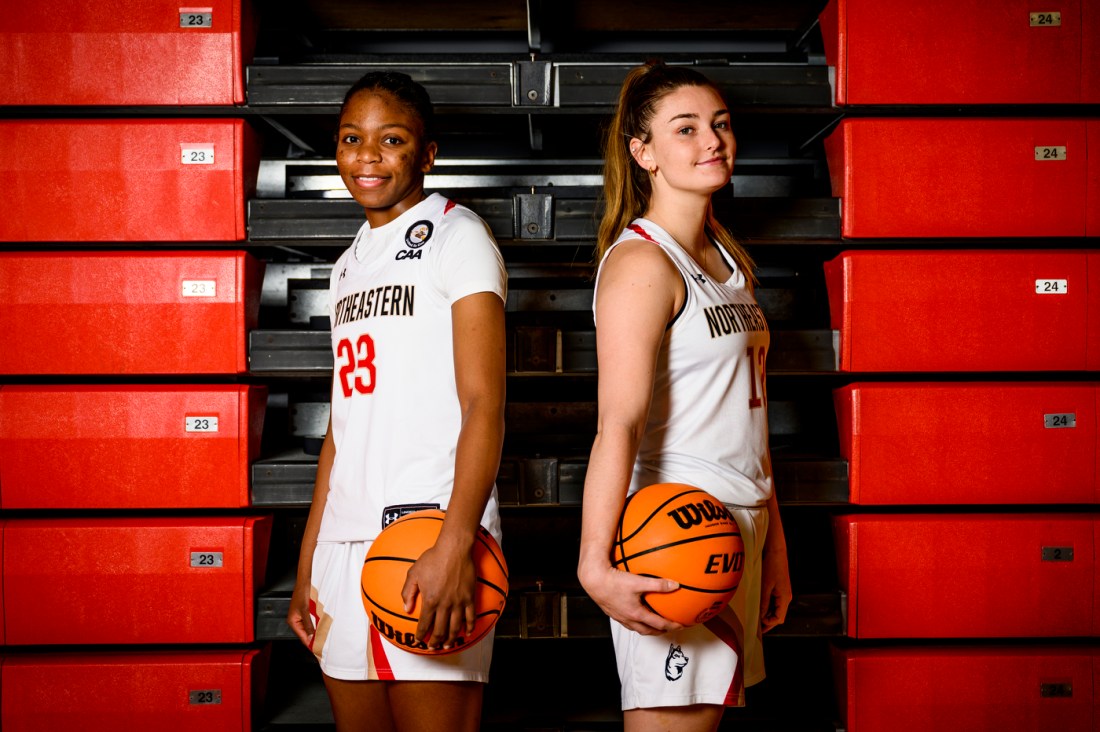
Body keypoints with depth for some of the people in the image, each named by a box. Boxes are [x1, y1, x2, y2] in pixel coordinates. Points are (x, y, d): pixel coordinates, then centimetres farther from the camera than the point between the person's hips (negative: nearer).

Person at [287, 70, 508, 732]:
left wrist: (455, 543, -24)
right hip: (344, 543, 7)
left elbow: (484, 403, -11)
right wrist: (307, 564, 17)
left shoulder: (455, 236, -1)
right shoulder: (350, 266, 19)